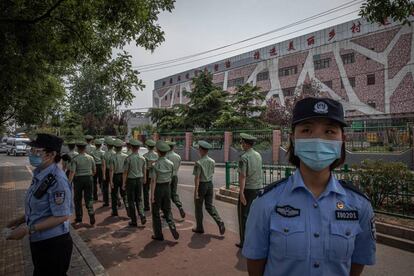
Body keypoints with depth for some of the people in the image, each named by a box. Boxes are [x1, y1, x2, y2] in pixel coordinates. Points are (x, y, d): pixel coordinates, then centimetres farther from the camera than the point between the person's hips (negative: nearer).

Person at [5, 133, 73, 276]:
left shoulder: (56, 180, -26)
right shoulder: (40, 174, 2)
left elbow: (62, 216, -24)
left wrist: (28, 229, -21)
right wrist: (21, 220, 9)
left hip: (53, 244, -9)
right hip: (39, 242, 9)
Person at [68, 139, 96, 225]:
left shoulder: (75, 159, -9)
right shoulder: (90, 158, 1)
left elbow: (72, 172, -16)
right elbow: (94, 171, 8)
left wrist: (69, 182, -14)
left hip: (78, 179, -2)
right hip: (89, 178, 2)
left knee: (78, 199, 13)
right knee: (89, 198, 8)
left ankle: (79, 218, 23)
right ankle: (91, 214, -9)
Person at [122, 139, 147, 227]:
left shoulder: (128, 158, -13)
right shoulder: (142, 158, 0)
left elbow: (125, 172, -11)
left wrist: (123, 183, -3)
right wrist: (143, 179, 22)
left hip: (131, 180, -4)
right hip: (139, 180, 4)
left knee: (131, 201, 7)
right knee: (139, 199, 17)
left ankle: (134, 221, 14)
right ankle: (142, 215, -2)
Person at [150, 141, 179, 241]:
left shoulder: (155, 165, -16)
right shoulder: (170, 164, -2)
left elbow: (153, 181, -18)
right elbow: (170, 178, 8)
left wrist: (152, 195, -15)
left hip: (158, 189, -4)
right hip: (167, 188, 4)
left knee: (155, 212, 12)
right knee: (167, 210, 17)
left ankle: (158, 235, 20)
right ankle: (172, 226, -6)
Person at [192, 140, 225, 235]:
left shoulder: (199, 163, -18)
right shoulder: (212, 161, 2)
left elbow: (197, 177, -20)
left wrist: (196, 191, -18)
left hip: (201, 185, -5)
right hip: (210, 184, 6)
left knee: (198, 207, 11)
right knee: (210, 206, 13)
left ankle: (199, 228, 21)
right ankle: (220, 223, -3)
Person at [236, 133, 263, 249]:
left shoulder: (244, 157, -14)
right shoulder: (258, 155, 7)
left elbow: (242, 176, -19)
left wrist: (241, 192, -19)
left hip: (248, 189, -6)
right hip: (259, 188, 6)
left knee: (244, 216, 6)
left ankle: (244, 242, 13)